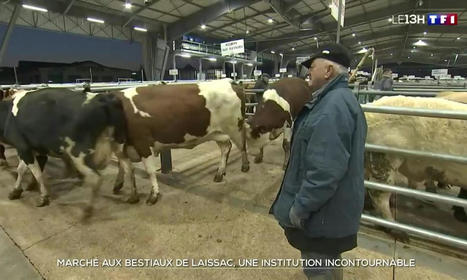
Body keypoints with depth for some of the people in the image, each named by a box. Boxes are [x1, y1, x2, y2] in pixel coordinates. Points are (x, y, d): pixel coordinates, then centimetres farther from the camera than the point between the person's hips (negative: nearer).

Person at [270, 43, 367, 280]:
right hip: (330, 209, 10)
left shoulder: (333, 105, -25)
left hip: (323, 212, -10)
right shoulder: (341, 99, 11)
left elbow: (325, 169, -31)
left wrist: (300, 207, -20)